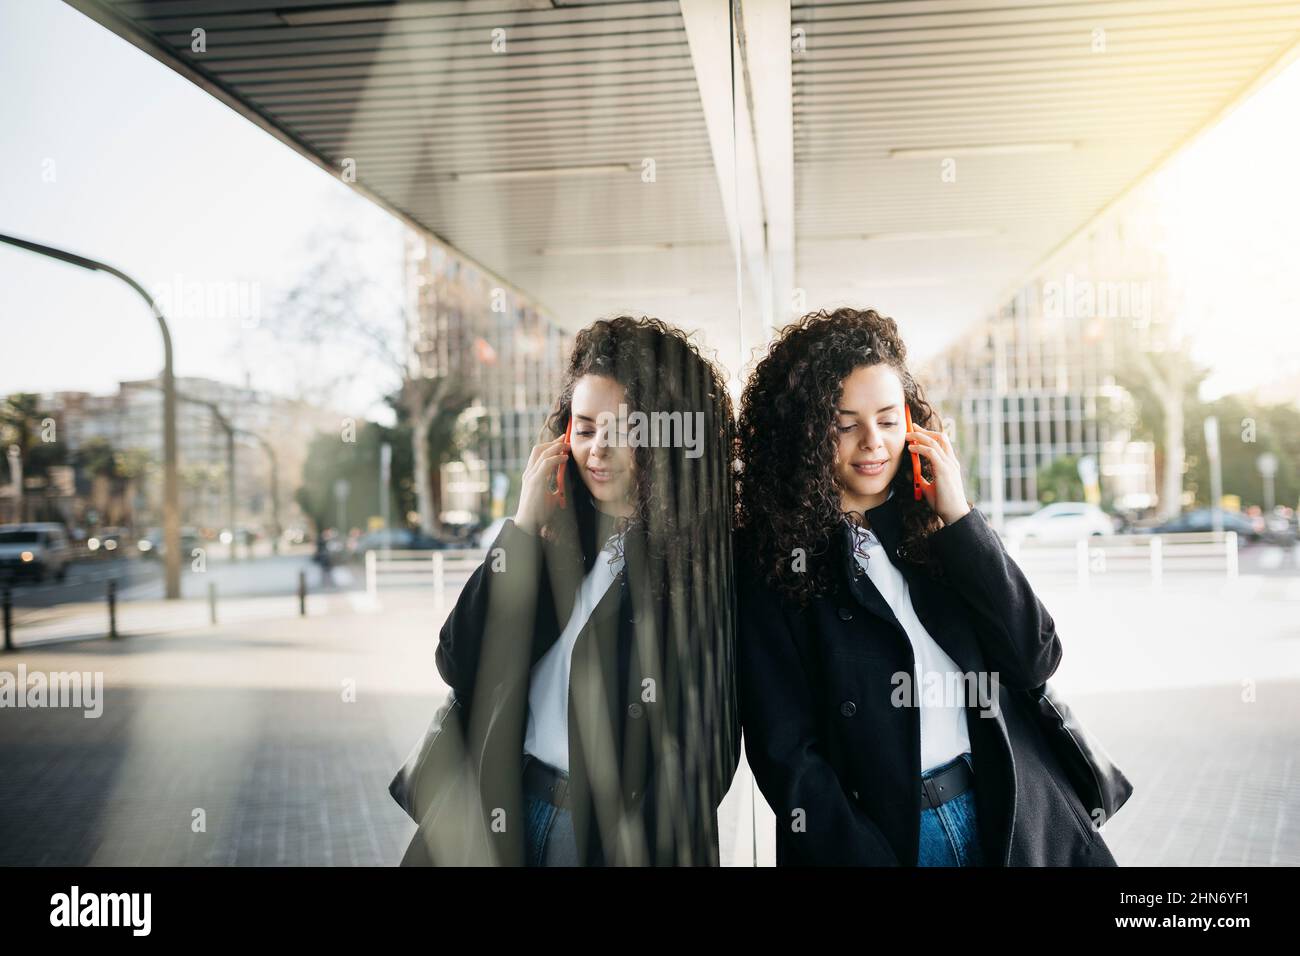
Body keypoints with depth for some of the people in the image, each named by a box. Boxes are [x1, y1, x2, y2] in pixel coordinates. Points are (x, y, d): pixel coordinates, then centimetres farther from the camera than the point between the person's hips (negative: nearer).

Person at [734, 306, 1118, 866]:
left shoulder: (935, 526, 5)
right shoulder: (770, 557, -7)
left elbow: (1035, 660, -4)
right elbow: (785, 750, -9)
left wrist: (958, 518, -9)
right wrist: (867, 856, -17)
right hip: (873, 832, -3)